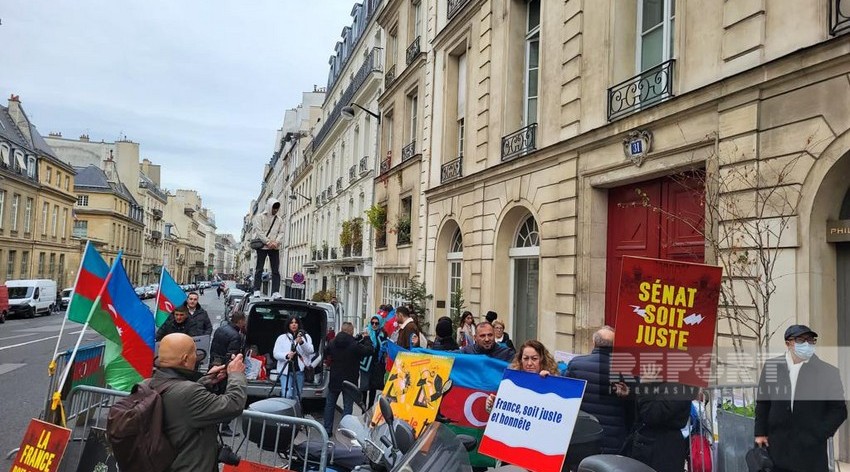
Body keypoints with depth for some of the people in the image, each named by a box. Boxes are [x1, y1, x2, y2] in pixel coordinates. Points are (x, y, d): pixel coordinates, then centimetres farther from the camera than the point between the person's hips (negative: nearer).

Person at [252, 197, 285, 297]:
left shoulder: (279, 220, 16)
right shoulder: (259, 217, 3)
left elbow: (281, 233, 10)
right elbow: (259, 231, -6)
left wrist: (276, 242, -10)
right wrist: (268, 242, -15)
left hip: (275, 248, 4)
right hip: (262, 247, -4)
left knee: (276, 270, -2)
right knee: (259, 269, -2)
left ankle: (276, 292, -4)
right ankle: (257, 291, 0)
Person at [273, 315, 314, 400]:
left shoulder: (306, 336, 8)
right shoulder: (281, 338, 7)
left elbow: (310, 351, -5)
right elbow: (276, 354, 0)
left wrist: (301, 342, -23)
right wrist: (286, 356, -20)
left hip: (299, 370, 1)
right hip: (285, 370, -1)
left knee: (297, 396, 8)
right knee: (287, 395, -12)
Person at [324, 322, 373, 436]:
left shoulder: (332, 343, -2)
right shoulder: (355, 345, -20)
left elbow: (326, 351, 17)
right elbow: (369, 350, -12)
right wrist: (366, 338, 5)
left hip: (334, 379, 4)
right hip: (349, 380, -4)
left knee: (329, 404, 16)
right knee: (347, 407, 4)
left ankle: (327, 430, 20)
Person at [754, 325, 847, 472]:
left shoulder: (828, 372, -2)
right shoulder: (771, 367, 3)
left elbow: (839, 410, 2)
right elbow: (762, 403, 10)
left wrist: (818, 435, -6)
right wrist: (760, 432, 5)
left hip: (811, 451, -1)